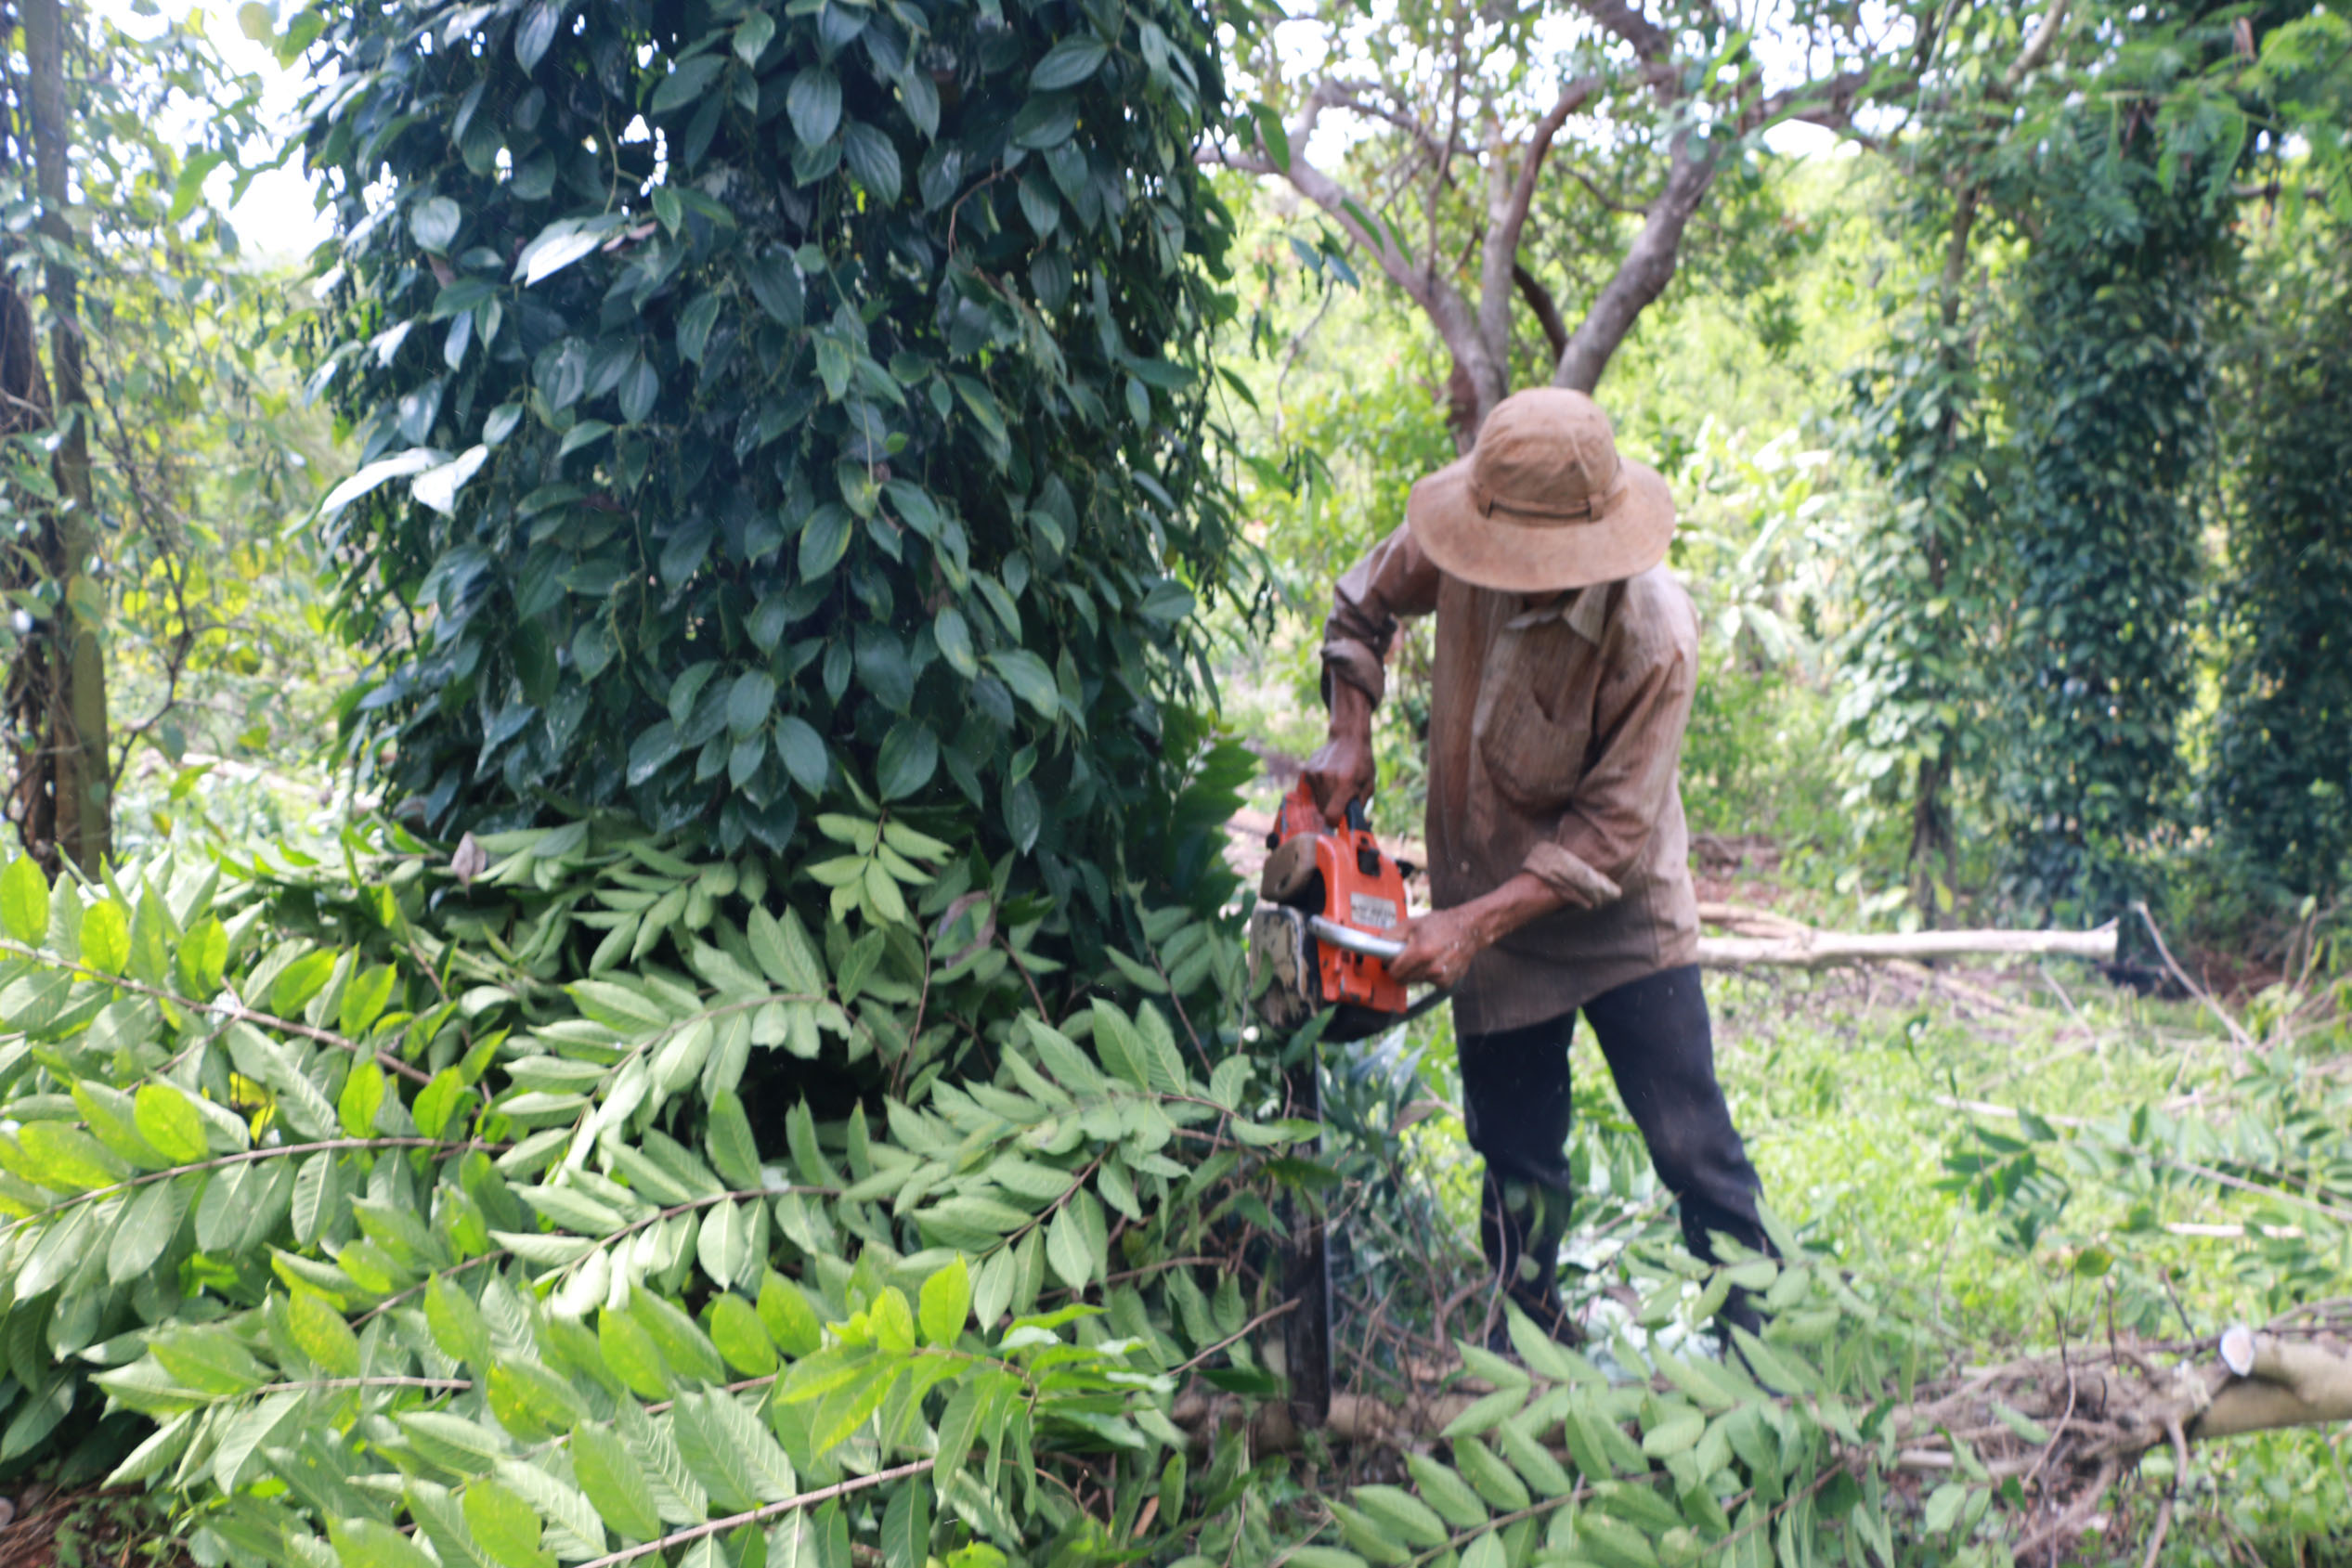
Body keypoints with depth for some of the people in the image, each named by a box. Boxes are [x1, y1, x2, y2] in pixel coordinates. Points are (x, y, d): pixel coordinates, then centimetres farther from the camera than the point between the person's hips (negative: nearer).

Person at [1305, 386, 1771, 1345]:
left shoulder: (1653, 637, -29)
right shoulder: (1460, 550, -15)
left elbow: (1608, 833, -24)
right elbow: (1361, 608, 8)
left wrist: (1472, 923, -27)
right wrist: (1350, 738, -5)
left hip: (1621, 919, -4)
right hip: (1486, 914, 4)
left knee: (1695, 1153, -3)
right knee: (1518, 1167, 13)